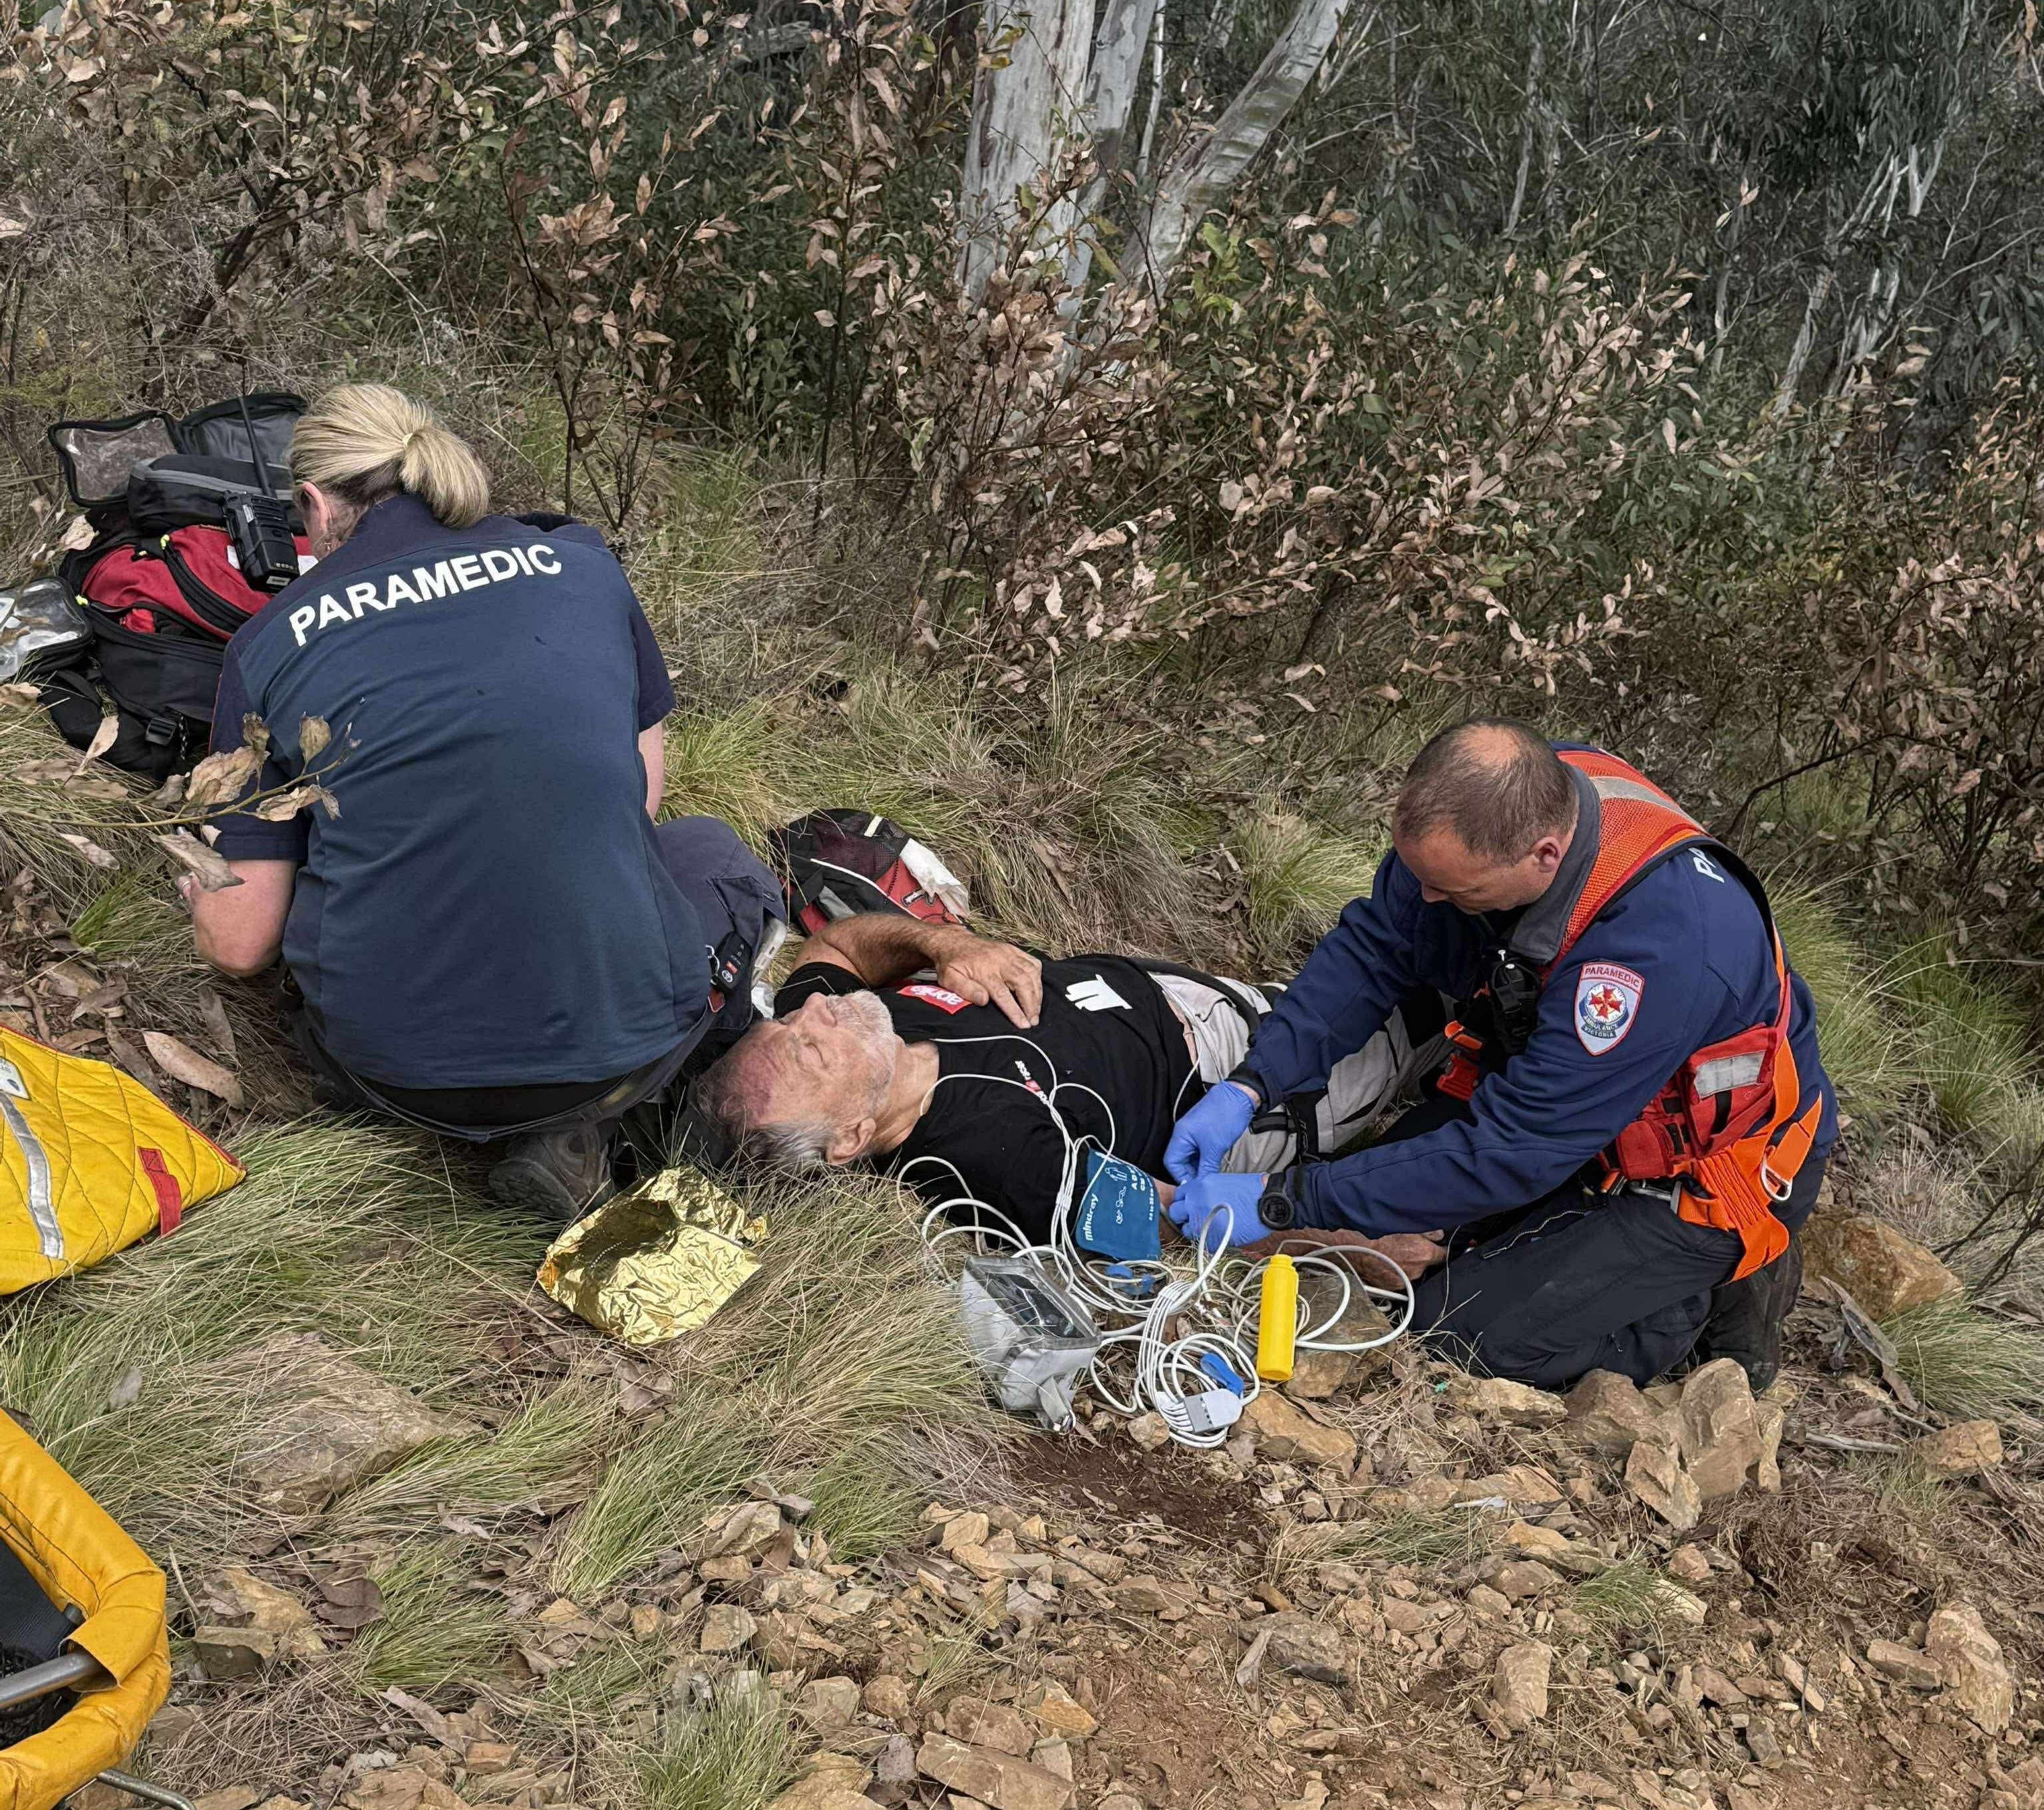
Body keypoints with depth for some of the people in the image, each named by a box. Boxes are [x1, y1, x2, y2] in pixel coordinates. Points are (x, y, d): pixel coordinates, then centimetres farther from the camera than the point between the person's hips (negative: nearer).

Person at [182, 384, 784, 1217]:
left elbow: (240, 942, 5)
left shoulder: (270, 640, 4)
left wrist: (199, 896, 29)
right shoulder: (577, 559, 7)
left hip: (390, 1060, 3)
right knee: (713, 848, 30)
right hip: (613, 1042, -2)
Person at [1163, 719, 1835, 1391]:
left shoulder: (1661, 943, -41)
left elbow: (1507, 1154, -34)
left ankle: (1719, 1295, 4)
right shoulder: (1492, 807, -21)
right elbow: (1370, 946, -7)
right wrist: (1250, 1086, -19)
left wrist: (1283, 1199, -30)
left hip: (1704, 1170, -7)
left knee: (1467, 1332, -14)